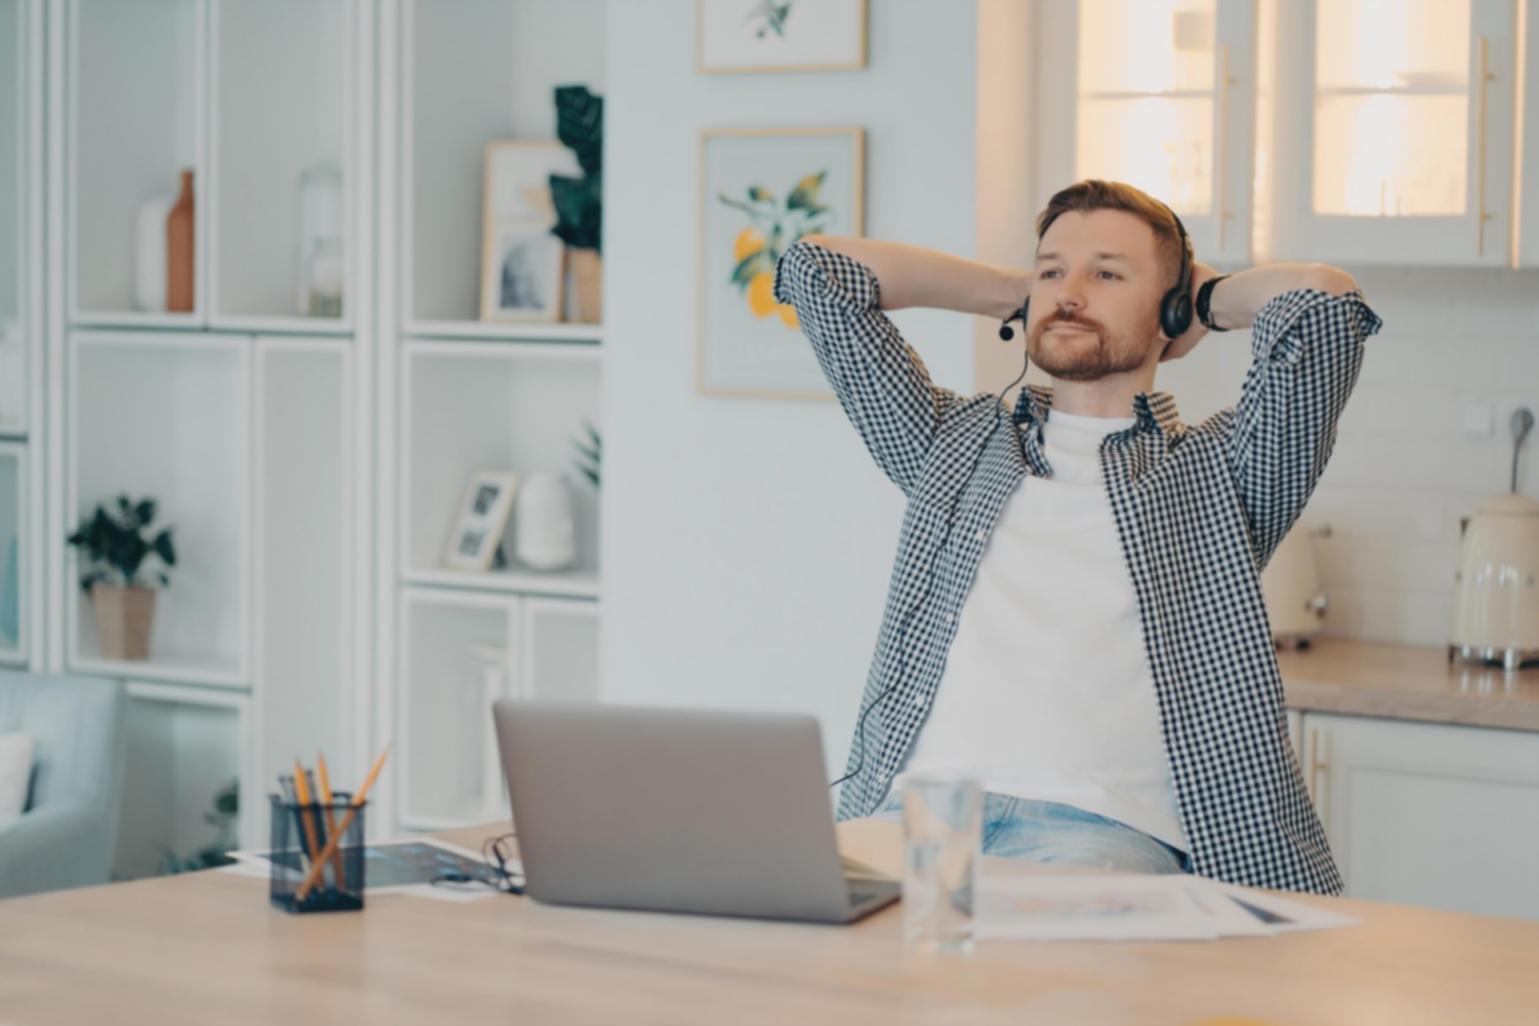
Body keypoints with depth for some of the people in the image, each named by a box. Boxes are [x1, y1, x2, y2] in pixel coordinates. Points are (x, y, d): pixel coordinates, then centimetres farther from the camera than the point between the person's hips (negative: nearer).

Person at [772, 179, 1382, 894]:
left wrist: (1211, 298, 20)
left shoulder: (1215, 472, 14)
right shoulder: (960, 444, 25)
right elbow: (818, 268, 26)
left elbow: (1325, 301, -1)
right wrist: (1016, 292, 30)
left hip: (1104, 827, -3)